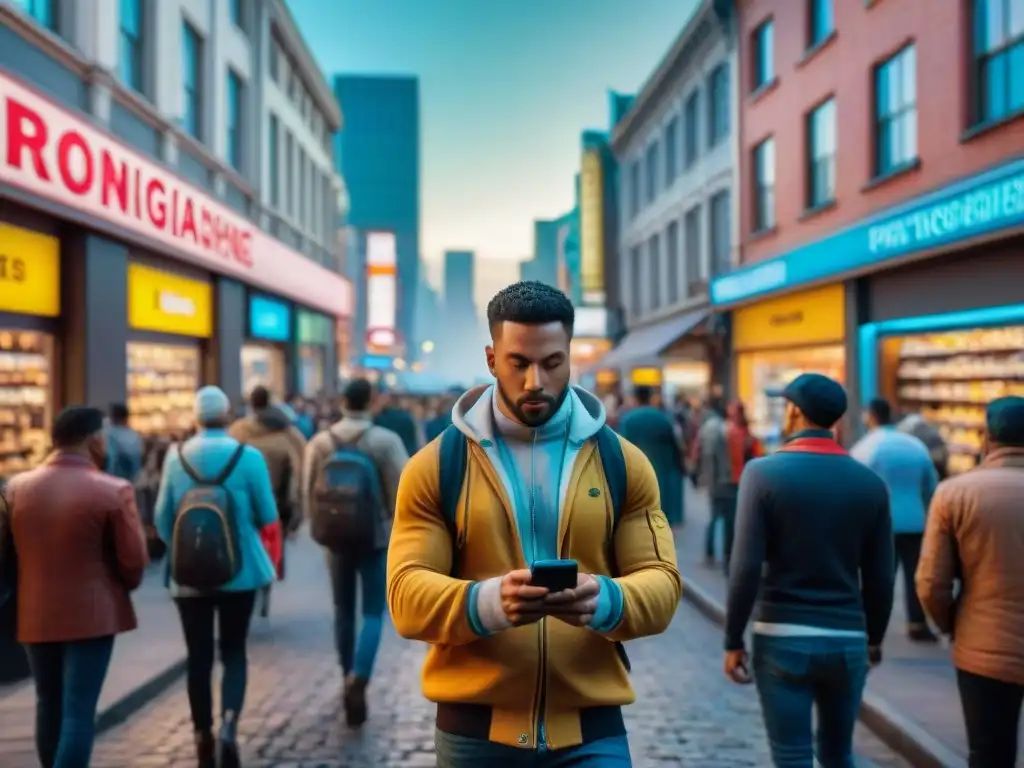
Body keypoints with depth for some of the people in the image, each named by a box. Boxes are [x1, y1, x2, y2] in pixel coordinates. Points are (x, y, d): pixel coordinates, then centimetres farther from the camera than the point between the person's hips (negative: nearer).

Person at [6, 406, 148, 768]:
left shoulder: (16, 487, 0)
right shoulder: (114, 491, -14)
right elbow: (133, 560, -9)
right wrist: (121, 588, 11)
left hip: (35, 614, 5)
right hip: (92, 614, -5)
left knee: (49, 706, 19)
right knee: (79, 711, -2)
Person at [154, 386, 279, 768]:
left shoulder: (175, 457, -3)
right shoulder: (248, 456, -9)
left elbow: (163, 518, 4)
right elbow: (268, 516, -2)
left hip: (189, 575, 1)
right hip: (239, 572, -1)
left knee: (199, 657, 9)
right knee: (234, 652, 10)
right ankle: (229, 723, -10)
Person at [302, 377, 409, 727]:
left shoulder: (319, 442, -2)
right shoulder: (387, 440, -11)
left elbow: (309, 493, 3)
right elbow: (401, 490, -10)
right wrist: (397, 524, 6)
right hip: (376, 536, -2)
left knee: (344, 612, 15)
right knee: (373, 613, 3)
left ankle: (350, 680, 24)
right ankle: (358, 681, -16)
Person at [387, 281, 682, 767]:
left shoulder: (623, 462, 4)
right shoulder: (435, 465, 0)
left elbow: (660, 582, 0)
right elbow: (407, 592, -7)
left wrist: (605, 600, -24)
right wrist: (488, 601, -28)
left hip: (590, 728, 1)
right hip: (475, 727, 0)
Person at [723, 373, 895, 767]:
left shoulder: (764, 472, -8)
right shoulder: (870, 482, 1)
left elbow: (747, 567, -13)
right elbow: (880, 576, 5)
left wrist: (733, 640, -4)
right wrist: (874, 637, 19)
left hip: (782, 638, -3)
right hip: (847, 640, 3)